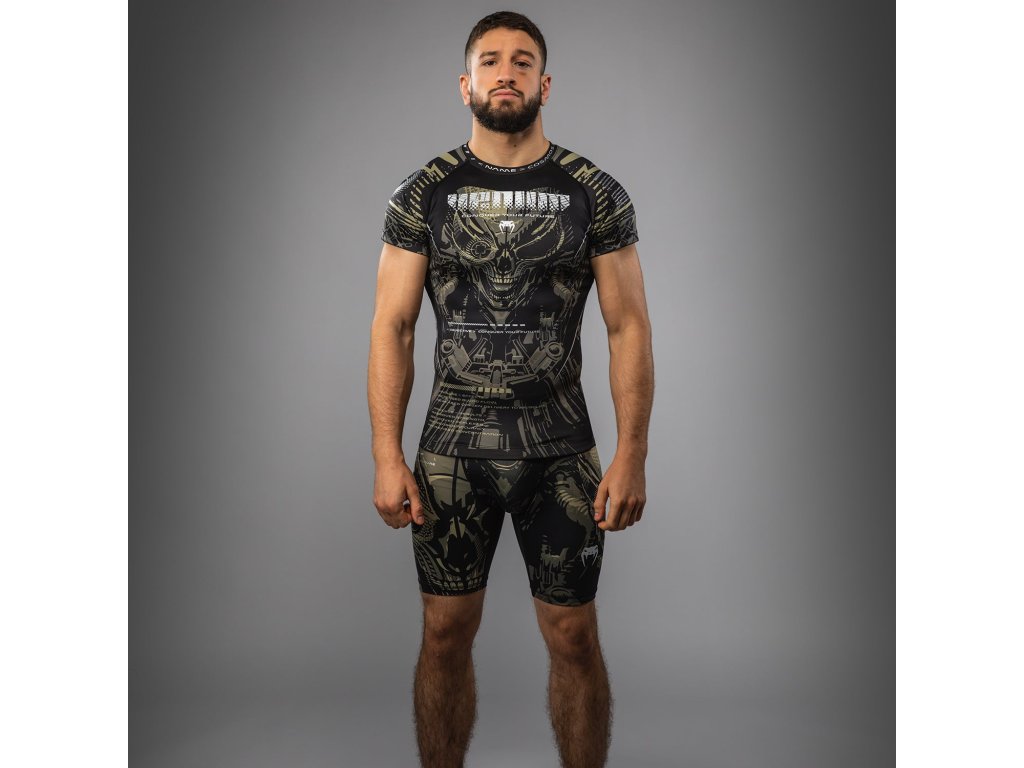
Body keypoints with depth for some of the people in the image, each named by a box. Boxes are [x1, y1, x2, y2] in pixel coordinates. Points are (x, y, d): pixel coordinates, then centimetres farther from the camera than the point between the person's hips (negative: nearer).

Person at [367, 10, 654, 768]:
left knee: (574, 638, 6)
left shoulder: (595, 193, 0)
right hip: (452, 447, 1)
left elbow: (629, 327, -1)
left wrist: (632, 455, -9)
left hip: (561, 448, -1)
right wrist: (387, 457, -6)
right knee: (447, 634, 10)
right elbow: (392, 328, 1)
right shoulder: (423, 193, 2)